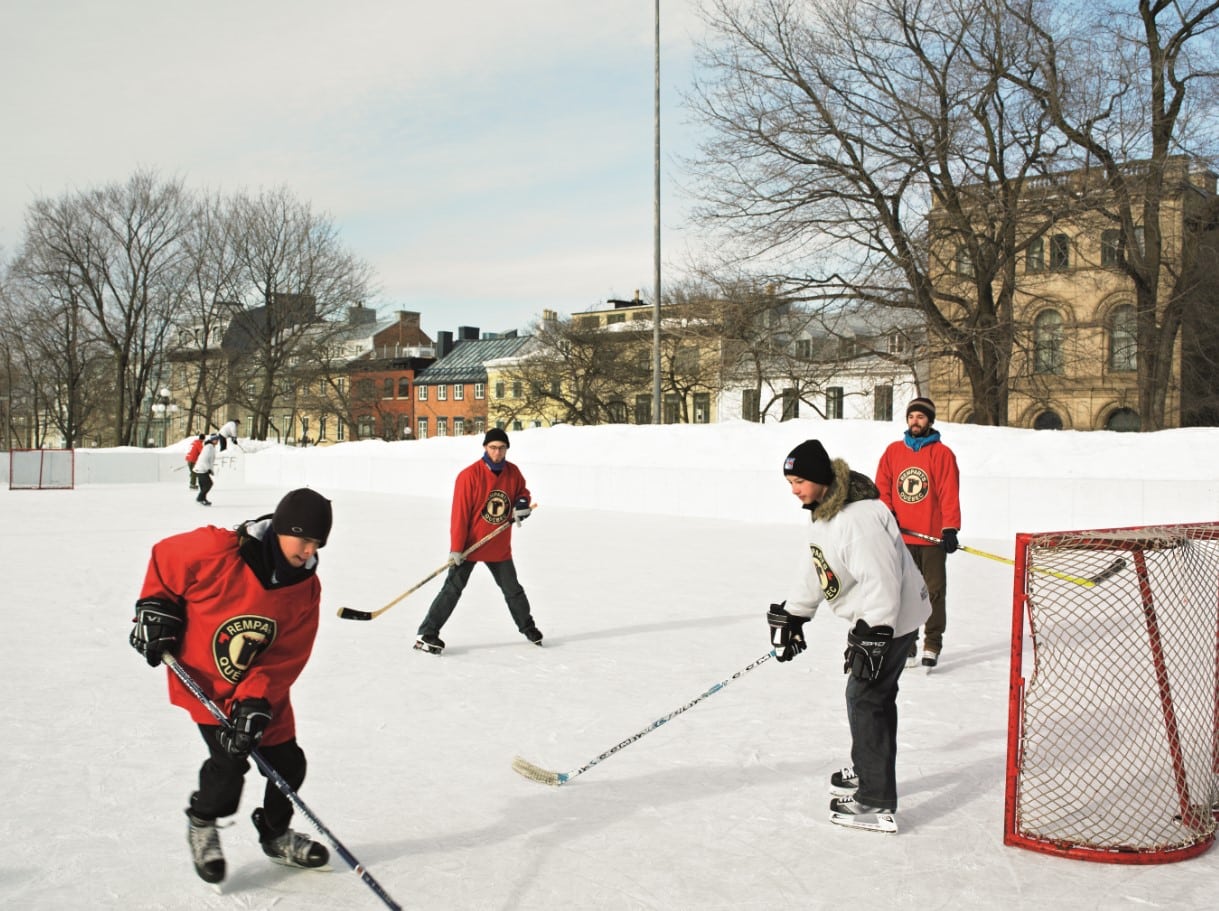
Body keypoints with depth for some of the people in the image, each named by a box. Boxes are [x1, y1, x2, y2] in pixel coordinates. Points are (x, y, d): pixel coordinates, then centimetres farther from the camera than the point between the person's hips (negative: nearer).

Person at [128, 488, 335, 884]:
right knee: (229, 760, -15)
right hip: (202, 679, -5)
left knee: (288, 762, 7)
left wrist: (256, 702, -23)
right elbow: (164, 557, -7)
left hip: (263, 687, 5)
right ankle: (201, 825, 16)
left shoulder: (306, 588, -12)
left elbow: (286, 657, -13)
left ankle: (275, 835, 34)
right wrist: (155, 609, -8)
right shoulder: (216, 550, -26)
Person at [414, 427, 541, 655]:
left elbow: (522, 492, 19)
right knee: (452, 589, -8)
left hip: (500, 547, 5)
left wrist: (522, 504, -7)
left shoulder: (513, 472, -1)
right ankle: (426, 634, -4)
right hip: (470, 545, -5)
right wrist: (456, 549, -20)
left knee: (513, 589, 17)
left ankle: (527, 627, 37)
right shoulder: (469, 475, -18)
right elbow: (460, 514, -18)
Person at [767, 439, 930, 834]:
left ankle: (877, 803, -3)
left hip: (891, 618, -10)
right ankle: (866, 769, 41)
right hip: (868, 617, 10)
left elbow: (881, 580, -32)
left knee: (866, 697, -8)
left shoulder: (858, 517, -29)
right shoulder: (821, 512, 5)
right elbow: (815, 569, 14)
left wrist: (873, 637, -32)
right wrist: (791, 614, 14)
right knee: (870, 694, 22)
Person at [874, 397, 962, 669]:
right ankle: (905, 646, 15)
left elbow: (950, 493, -6)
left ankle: (932, 645, 10)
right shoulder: (893, 451, 10)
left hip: (932, 536, -3)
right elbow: (882, 487, 8)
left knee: (934, 592, 2)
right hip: (900, 537, 3)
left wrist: (950, 529, -13)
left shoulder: (942, 453, 0)